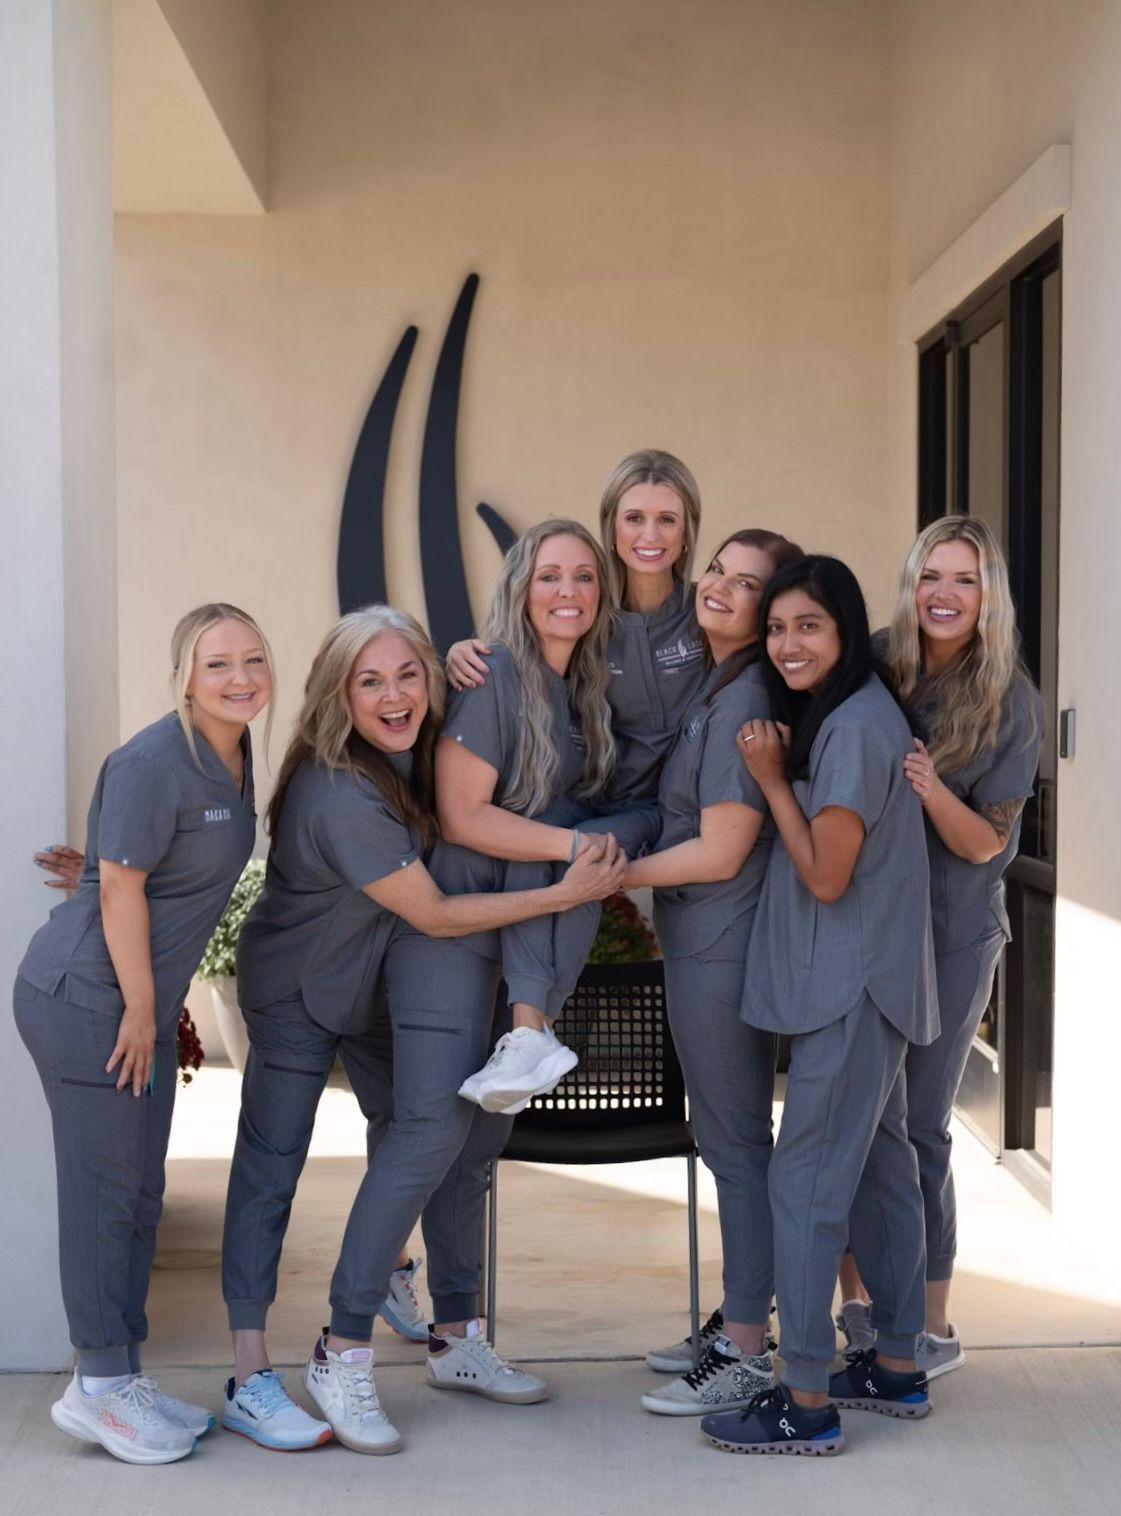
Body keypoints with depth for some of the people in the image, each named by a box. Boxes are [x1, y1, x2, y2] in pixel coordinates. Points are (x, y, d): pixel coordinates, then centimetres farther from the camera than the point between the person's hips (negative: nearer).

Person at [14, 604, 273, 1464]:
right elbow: (120, 886, -19)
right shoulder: (154, 762, -20)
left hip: (144, 1000, 9)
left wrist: (154, 1008, 16)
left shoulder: (234, 752, 7)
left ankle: (121, 1374, 25)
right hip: (87, 999, -9)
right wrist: (140, 1008, -15)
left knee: (140, 1195, 14)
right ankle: (100, 1388, 10)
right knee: (105, 1190, -1)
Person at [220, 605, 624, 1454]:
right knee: (270, 1165, -7)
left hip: (375, 981, 8)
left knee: (430, 1131, 6)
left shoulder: (417, 753, -11)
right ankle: (251, 1377, -3)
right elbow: (434, 915, -26)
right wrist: (566, 893, -25)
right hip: (296, 990, -7)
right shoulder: (339, 793, -32)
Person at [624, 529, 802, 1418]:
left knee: (735, 1142, -1)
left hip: (720, 949, -10)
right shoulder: (710, 688, 11)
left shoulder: (746, 703, -19)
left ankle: (747, 1358, 9)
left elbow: (719, 852, -20)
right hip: (705, 943, 10)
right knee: (734, 1138, 17)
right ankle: (740, 1323, 29)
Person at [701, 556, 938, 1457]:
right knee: (880, 1164, 15)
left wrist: (772, 778, -12)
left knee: (807, 1180, -6)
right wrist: (781, 769, 3)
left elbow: (826, 876, -18)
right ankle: (897, 1368, 25)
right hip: (858, 983, 10)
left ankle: (808, 1405, 1)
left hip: (851, 988, -10)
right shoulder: (834, 718, 12)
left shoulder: (856, 726, -18)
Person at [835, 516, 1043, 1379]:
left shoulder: (1012, 702, -7)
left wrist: (931, 789, -26)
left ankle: (933, 1331, 14)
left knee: (916, 1128, 0)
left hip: (950, 935, -3)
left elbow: (985, 843, -8)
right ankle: (858, 1303, 25)